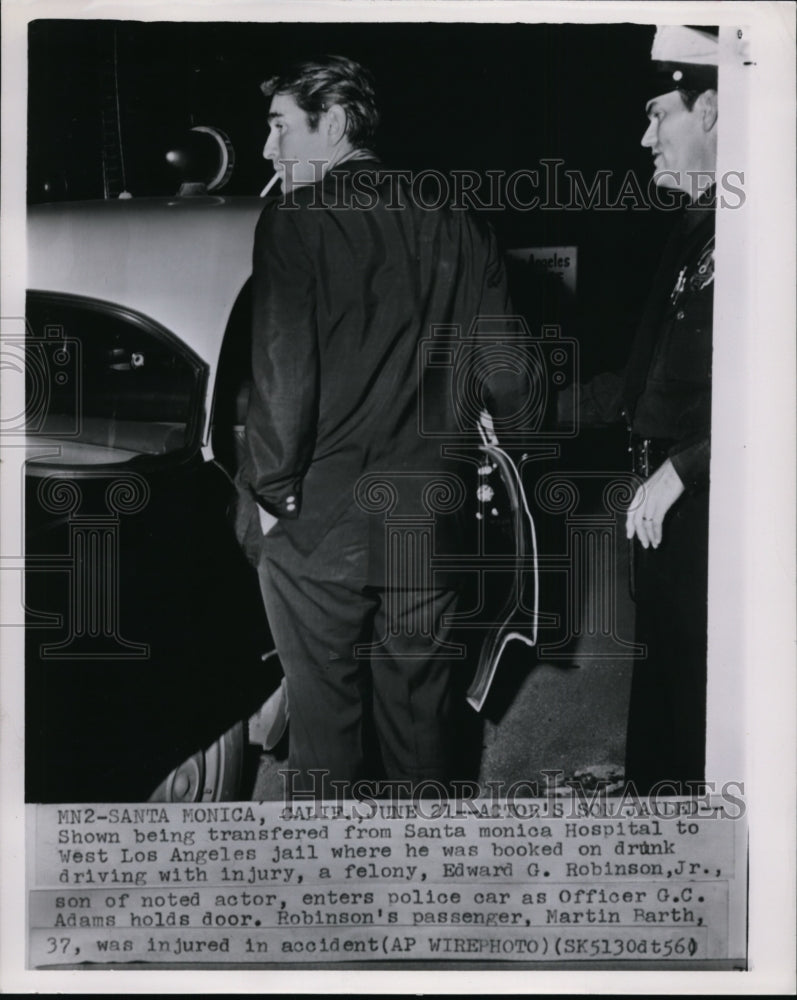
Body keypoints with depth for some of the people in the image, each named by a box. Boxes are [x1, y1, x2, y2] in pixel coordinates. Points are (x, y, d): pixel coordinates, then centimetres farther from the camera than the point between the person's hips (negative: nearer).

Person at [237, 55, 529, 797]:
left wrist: (270, 489, -4)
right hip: (428, 517, 5)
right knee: (420, 715, 17)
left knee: (324, 717, 8)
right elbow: (508, 380, 4)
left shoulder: (296, 219, -8)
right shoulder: (454, 225, 5)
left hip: (319, 520, -4)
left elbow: (283, 374, -16)